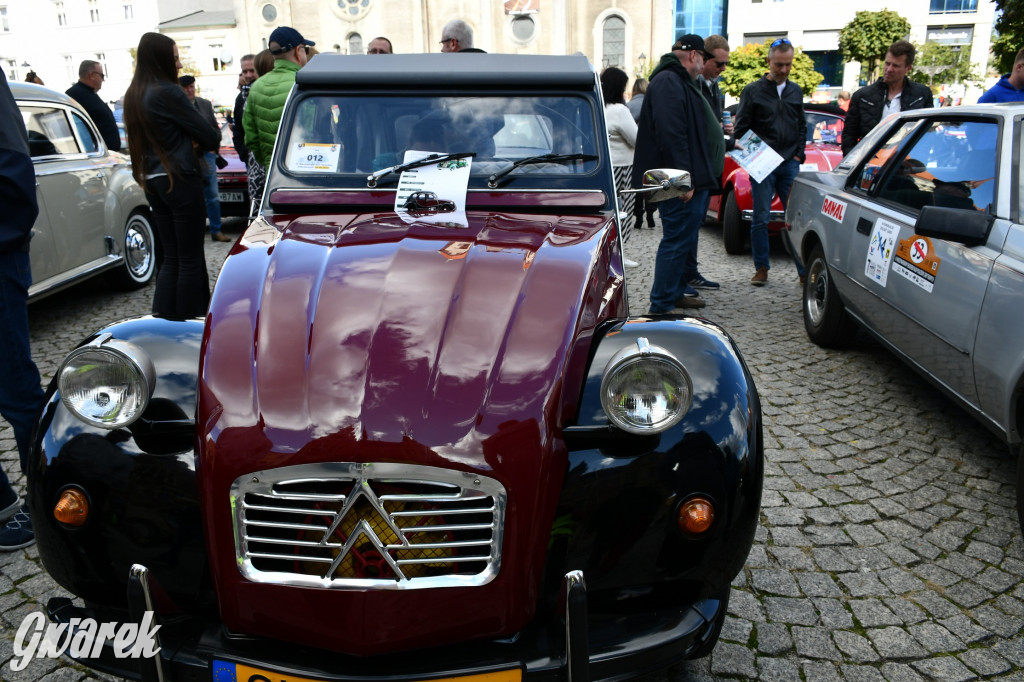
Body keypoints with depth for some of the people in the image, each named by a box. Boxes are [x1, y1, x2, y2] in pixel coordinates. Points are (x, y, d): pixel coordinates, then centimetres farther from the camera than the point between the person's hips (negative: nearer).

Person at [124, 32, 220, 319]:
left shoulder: (133, 95, 12)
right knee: (190, 258, 0)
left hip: (152, 182, 8)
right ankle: (189, 323, 4)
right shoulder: (168, 92, -14)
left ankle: (164, 318, 15)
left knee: (171, 257, 14)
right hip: (181, 180, -8)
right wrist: (208, 141, 10)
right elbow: (210, 136, -11)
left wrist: (190, 141, 2)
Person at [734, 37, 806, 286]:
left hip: (790, 163, 3)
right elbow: (740, 129, 0)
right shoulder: (753, 91, 1)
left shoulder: (795, 91, 14)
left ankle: (804, 269, 5)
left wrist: (798, 154, 8)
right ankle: (761, 268, 10)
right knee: (761, 218, 0)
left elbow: (802, 126, 20)